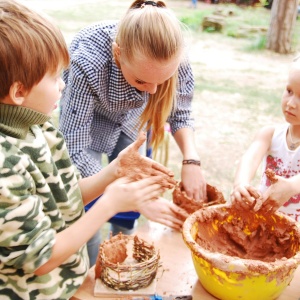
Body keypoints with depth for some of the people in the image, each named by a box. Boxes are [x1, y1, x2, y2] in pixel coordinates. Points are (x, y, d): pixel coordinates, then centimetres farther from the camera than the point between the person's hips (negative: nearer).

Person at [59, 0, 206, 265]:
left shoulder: (173, 57, -31)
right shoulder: (88, 62, -42)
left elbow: (180, 112, -13)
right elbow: (75, 149, -34)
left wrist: (191, 160, -30)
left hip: (130, 115, 3)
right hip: (82, 112, -3)